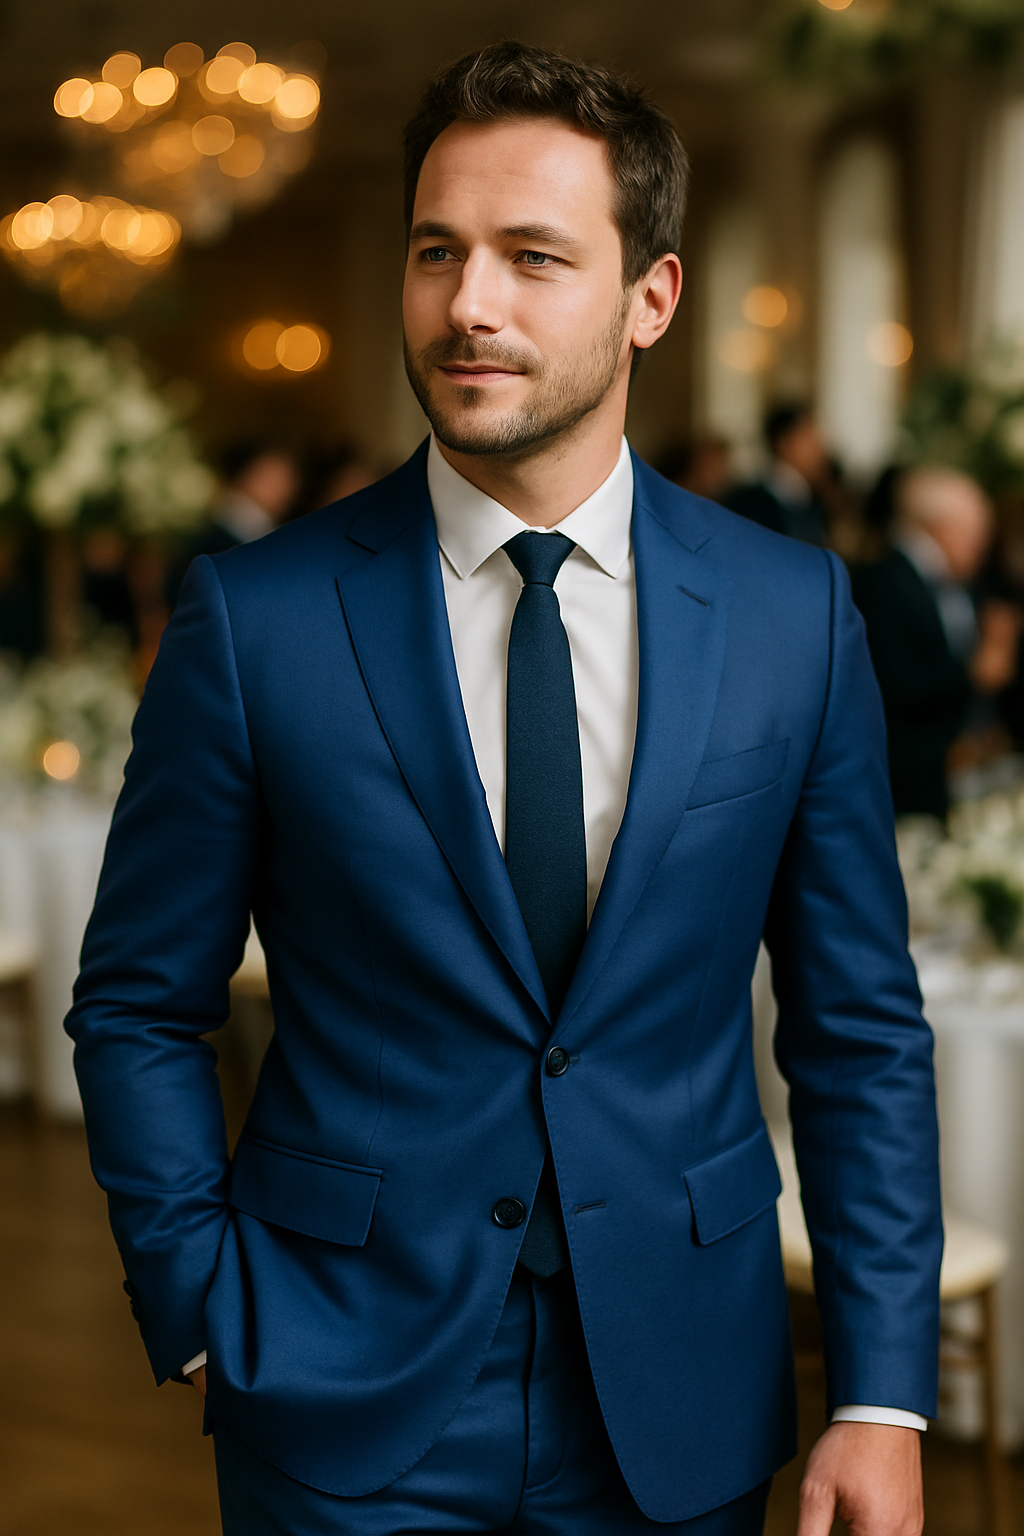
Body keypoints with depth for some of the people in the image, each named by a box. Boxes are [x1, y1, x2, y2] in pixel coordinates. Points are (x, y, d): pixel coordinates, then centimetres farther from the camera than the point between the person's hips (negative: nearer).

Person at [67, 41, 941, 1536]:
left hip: (682, 1416, 2)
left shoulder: (795, 613, -4)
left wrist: (883, 1400, -3)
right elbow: (138, 1009, 0)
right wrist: (208, 1324, -6)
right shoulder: (256, 619, -9)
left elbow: (859, 1029, 0)